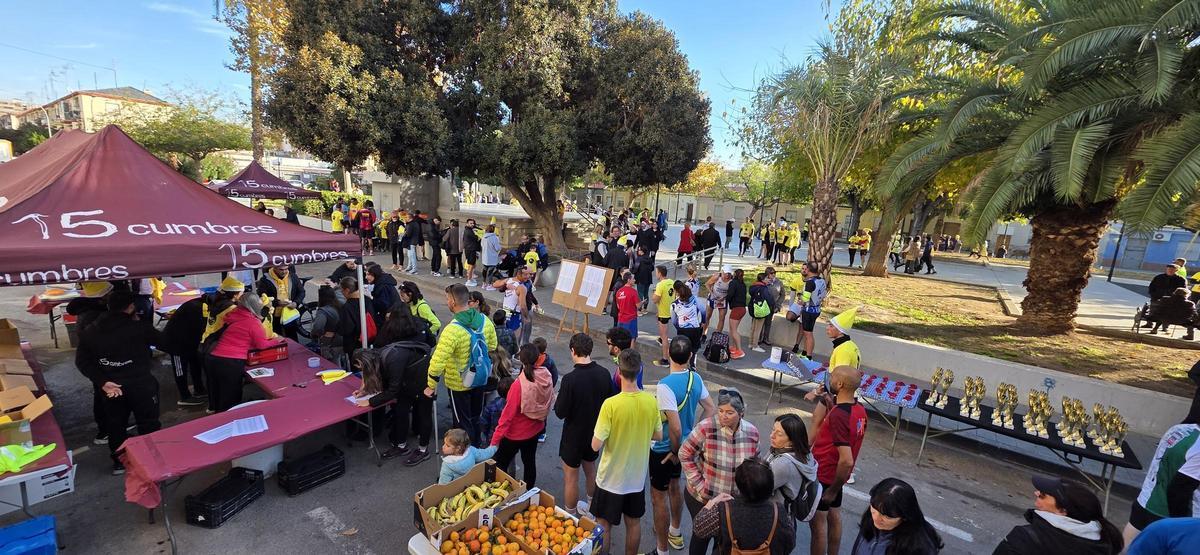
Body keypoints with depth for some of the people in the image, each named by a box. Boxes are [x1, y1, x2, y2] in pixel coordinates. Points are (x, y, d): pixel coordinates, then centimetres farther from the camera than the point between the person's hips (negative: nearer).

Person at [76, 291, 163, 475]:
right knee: (148, 424, 9)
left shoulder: (90, 332, 0)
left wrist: (102, 382, -4)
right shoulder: (139, 327, -14)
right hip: (141, 384, -4)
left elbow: (82, 361, -2)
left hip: (112, 386, 4)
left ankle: (119, 462, 29)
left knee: (115, 425, 19)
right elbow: (160, 340, 2)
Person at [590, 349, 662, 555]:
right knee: (633, 523, 23)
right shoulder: (651, 401, -12)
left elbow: (596, 445, -22)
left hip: (611, 478, -4)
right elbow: (658, 436, 2)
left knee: (603, 525, 16)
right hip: (638, 476, 4)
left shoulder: (611, 404, -26)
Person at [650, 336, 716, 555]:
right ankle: (675, 533, 49)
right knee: (674, 486, 28)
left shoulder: (665, 385, -30)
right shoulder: (696, 378, -8)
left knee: (658, 496, 10)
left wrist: (675, 451, -14)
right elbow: (711, 410, 2)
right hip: (684, 445, 8)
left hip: (664, 450, -7)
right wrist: (693, 435, 7)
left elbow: (675, 427, -30)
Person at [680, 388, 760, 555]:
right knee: (702, 536, 17)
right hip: (702, 497, -3)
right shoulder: (706, 427, -23)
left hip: (735, 499, 3)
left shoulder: (752, 432, -12)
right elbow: (685, 455, -14)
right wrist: (698, 484, -15)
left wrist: (747, 489, -3)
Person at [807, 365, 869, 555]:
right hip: (836, 474, 9)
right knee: (834, 516, 23)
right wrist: (826, 402, -1)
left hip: (824, 476, -8)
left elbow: (846, 461, -31)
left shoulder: (838, 416, -31)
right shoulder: (859, 409, -5)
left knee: (818, 522, 7)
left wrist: (833, 489, -19)